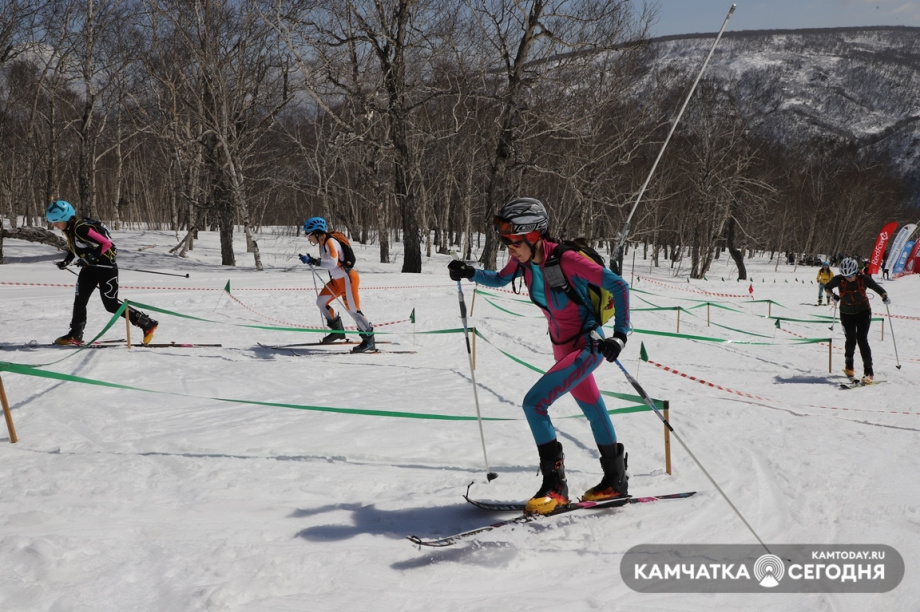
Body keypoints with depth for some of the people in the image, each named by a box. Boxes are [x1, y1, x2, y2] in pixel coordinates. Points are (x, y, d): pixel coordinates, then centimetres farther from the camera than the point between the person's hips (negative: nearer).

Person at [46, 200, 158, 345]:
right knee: (79, 301, 7)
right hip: (89, 268, 9)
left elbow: (106, 243, -28)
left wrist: (91, 257, -26)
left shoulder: (81, 229, -26)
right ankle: (75, 335, 19)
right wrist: (66, 261, 8)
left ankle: (148, 324, 1)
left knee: (111, 304, -6)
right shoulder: (68, 229, 3)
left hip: (105, 267, -9)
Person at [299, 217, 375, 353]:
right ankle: (338, 331, 19)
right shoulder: (323, 243, 7)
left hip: (348, 278, -10)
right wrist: (311, 260, 9)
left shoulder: (330, 242, -22)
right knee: (321, 302, 9)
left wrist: (312, 261, -35)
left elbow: (332, 263, -36)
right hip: (337, 280, 10)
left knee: (353, 310, -10)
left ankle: (369, 341, -3)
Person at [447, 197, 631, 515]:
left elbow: (619, 286, -24)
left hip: (589, 346, -8)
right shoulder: (523, 259, -5)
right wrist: (470, 273, 0)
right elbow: (499, 279, 17)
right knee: (593, 411, 21)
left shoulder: (566, 260, -27)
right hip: (563, 347, 8)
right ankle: (615, 481, 39)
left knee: (534, 402, -19)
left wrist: (620, 334, -30)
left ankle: (555, 485, -9)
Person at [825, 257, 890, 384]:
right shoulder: (839, 279, -14)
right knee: (851, 340, 2)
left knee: (862, 339, -12)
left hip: (863, 312, -1)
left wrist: (884, 296, -33)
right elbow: (827, 287, 2)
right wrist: (832, 295, -17)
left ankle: (868, 372, -10)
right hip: (847, 314, 1)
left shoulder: (863, 279, -17)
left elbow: (877, 288, -13)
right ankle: (849, 367, 30)